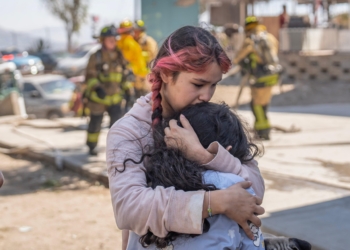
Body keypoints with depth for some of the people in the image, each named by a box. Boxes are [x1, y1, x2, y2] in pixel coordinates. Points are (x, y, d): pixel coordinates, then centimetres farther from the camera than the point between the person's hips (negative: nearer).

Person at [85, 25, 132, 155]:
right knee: (95, 123, 8)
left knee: (117, 120, -12)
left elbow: (125, 74, 16)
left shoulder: (119, 56, 5)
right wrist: (96, 88, -29)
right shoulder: (96, 57, -9)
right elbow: (90, 76, -13)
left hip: (114, 96, 3)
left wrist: (126, 89, 14)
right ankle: (91, 147, 25)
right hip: (98, 96, -3)